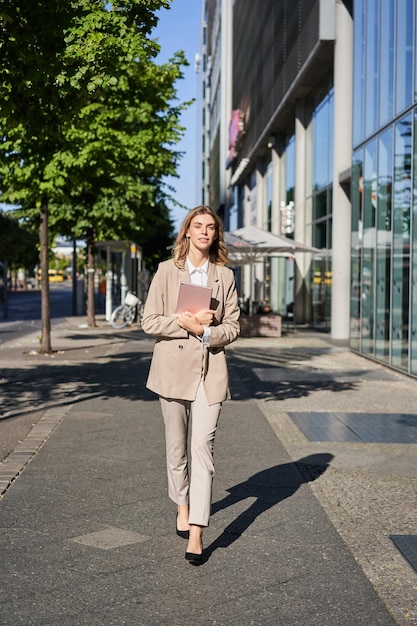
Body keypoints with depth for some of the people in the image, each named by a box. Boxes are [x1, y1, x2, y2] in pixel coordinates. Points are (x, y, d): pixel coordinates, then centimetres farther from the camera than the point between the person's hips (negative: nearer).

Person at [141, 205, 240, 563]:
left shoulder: (225, 276, 7)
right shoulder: (167, 271, 3)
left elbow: (233, 327, 6)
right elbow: (150, 322, -1)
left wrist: (206, 331, -13)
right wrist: (184, 322, -15)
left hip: (210, 369, 0)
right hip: (173, 367, 0)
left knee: (203, 447, -9)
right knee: (177, 447, 10)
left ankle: (196, 534, -10)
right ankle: (183, 508, 33)